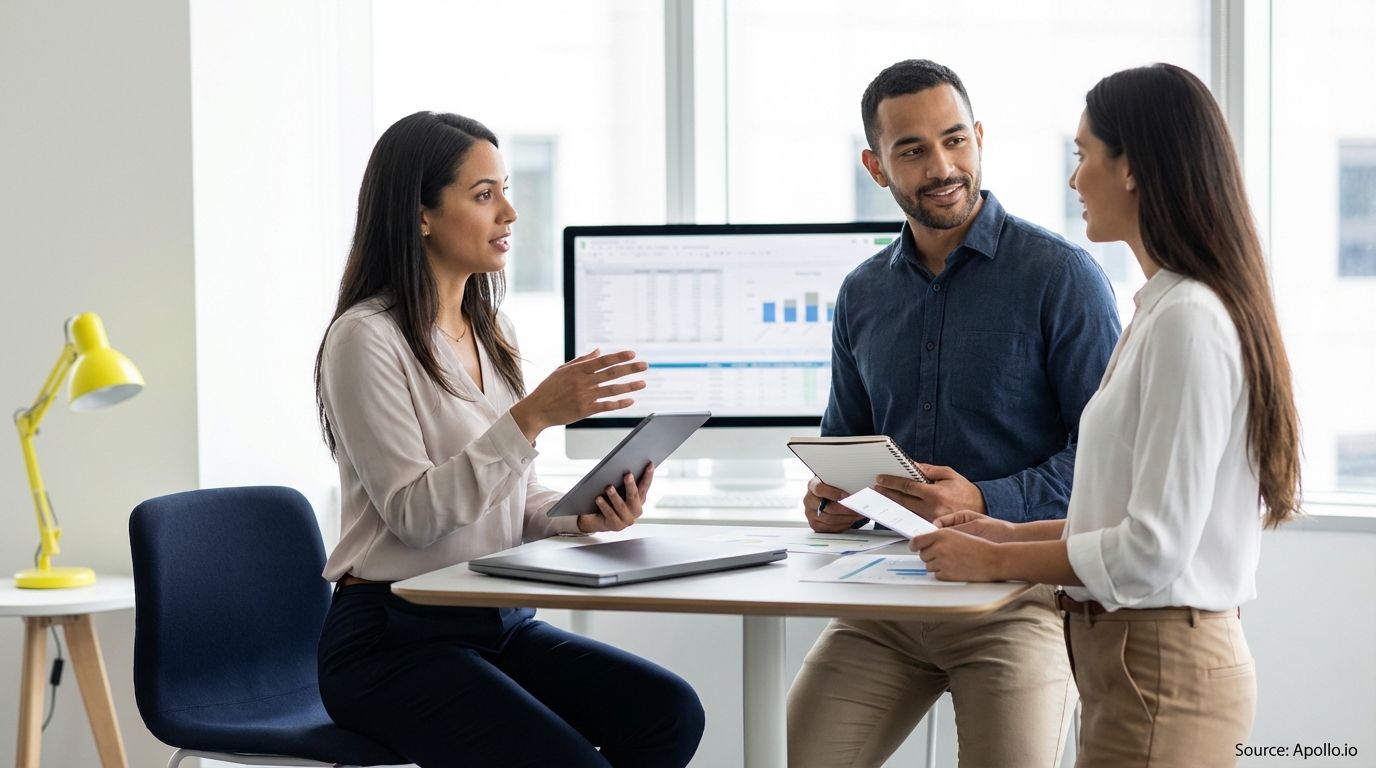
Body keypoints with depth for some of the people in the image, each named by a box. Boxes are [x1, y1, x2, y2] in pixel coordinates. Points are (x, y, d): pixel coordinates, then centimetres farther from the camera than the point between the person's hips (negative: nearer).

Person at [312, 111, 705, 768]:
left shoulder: (494, 335, 14)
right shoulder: (367, 338, -11)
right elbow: (414, 513, -18)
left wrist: (584, 515, -5)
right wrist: (533, 415, -24)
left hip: (499, 623, 7)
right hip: (393, 639, -7)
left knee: (671, 713, -17)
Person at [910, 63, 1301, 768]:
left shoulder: (1188, 321, -18)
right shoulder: (1166, 307, 14)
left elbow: (1153, 551, -21)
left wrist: (997, 562, -10)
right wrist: (1010, 533, 14)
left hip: (1160, 674, -9)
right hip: (1140, 663, 9)